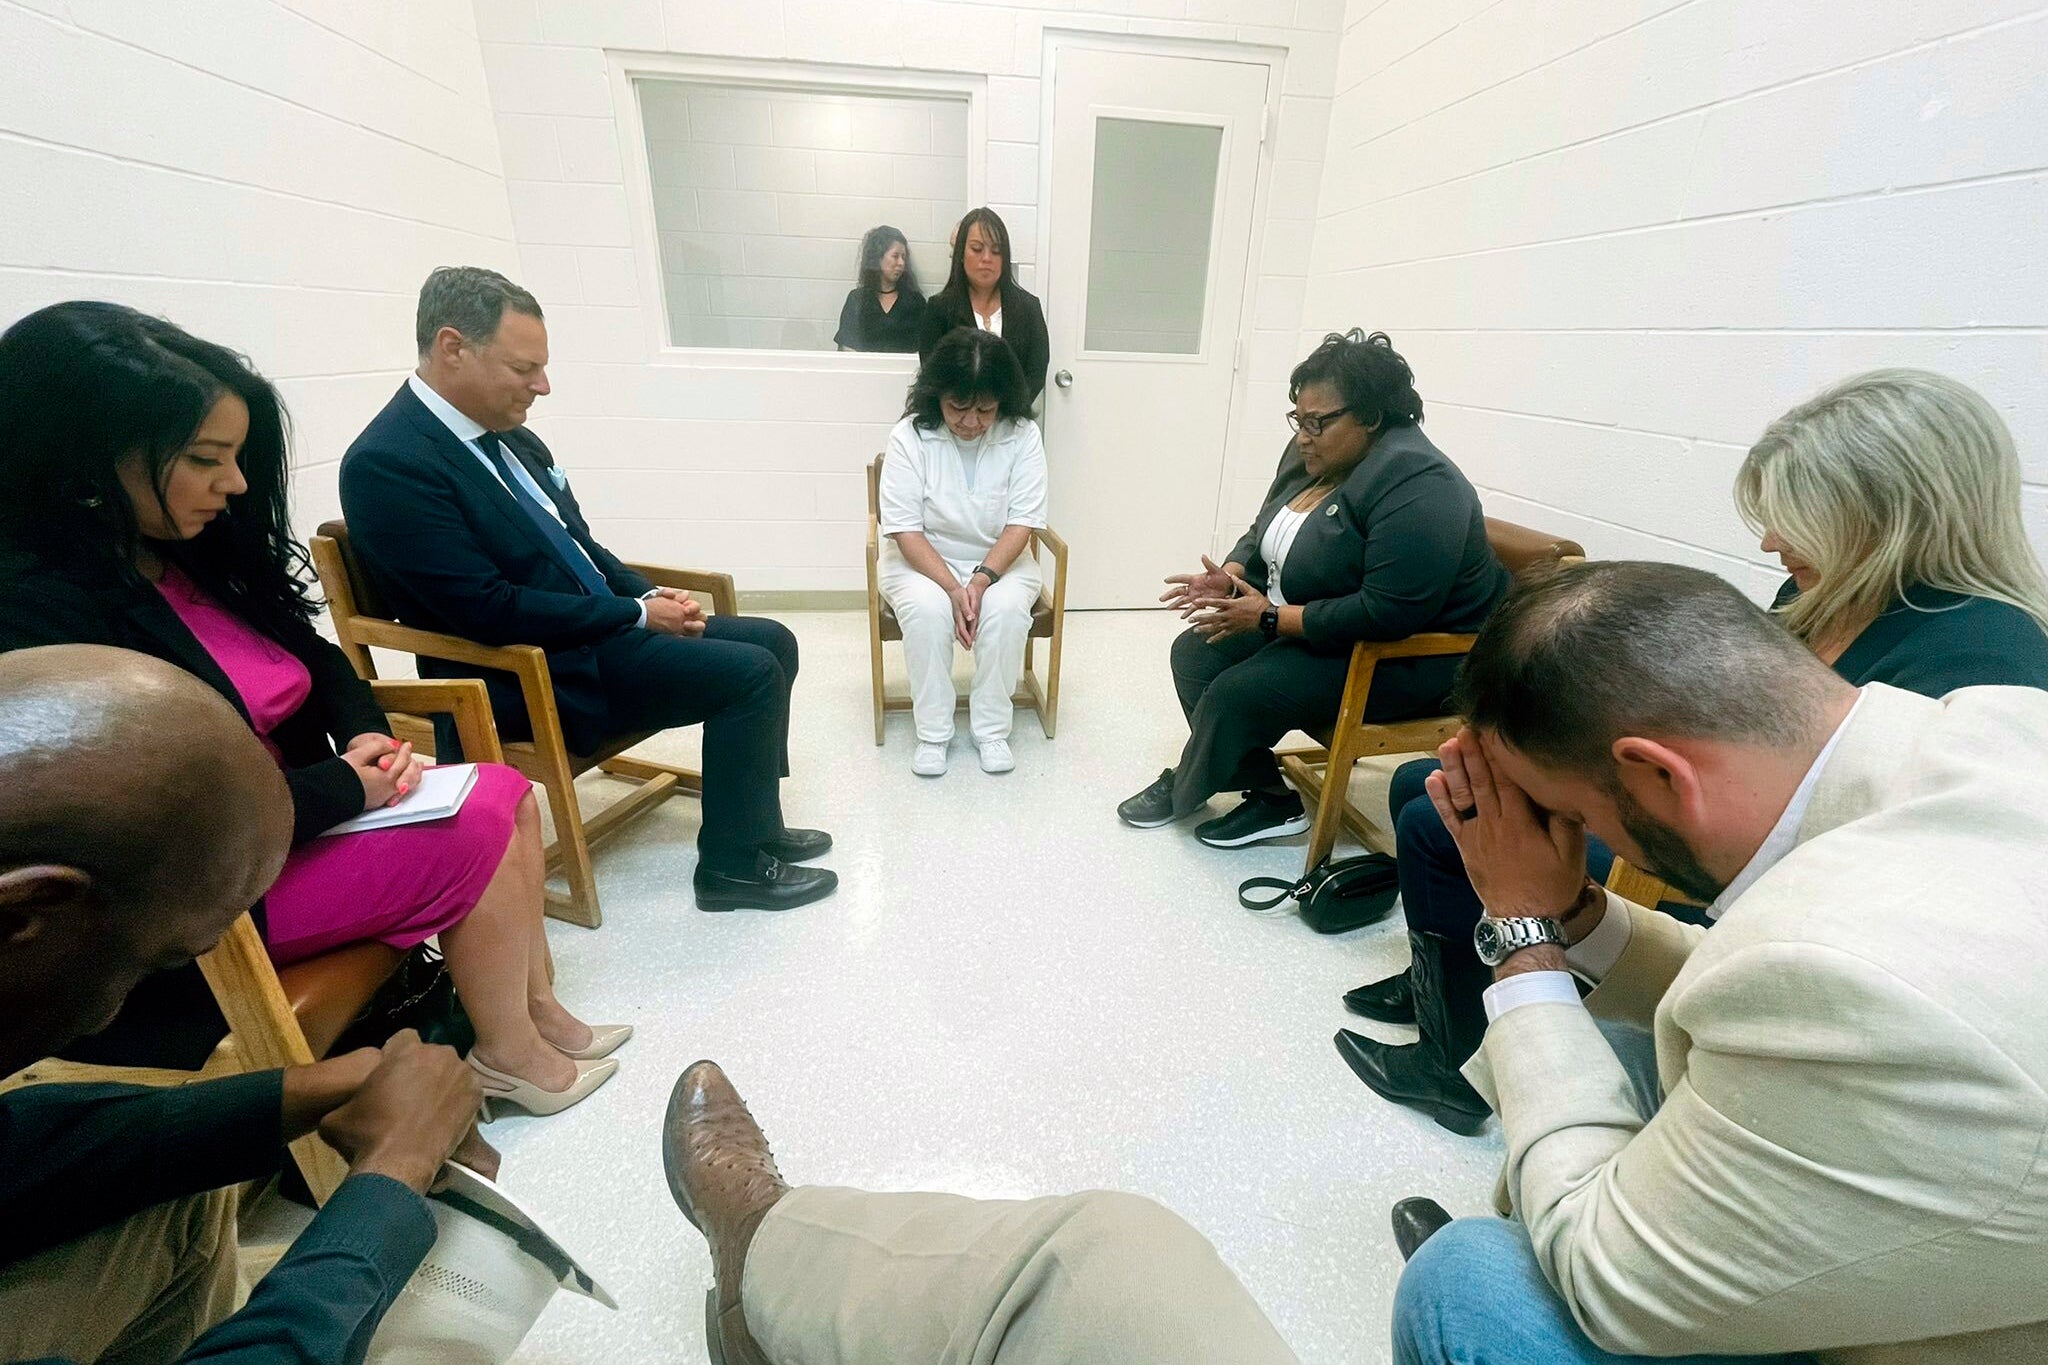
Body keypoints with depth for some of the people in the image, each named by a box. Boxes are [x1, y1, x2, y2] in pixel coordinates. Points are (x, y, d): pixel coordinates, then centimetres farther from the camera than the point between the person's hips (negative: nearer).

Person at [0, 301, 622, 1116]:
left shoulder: (193, 552, 3)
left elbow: (313, 658, 13)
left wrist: (369, 736, -6)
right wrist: (350, 786, -17)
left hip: (299, 812, 8)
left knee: (508, 792, -5)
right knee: (478, 833, -16)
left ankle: (537, 1008, 7)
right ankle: (508, 1057, 4)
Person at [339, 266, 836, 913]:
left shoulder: (503, 432, 7)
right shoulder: (388, 463, -18)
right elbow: (488, 610, -22)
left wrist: (648, 594, -2)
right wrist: (636, 614, -16)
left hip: (599, 625, 9)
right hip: (527, 676, -9)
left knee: (773, 642, 5)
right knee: (749, 674, -20)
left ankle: (753, 823, 16)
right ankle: (733, 865, -3)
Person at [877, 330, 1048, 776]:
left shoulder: (1023, 435, -10)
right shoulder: (909, 435, -13)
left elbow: (1021, 523, -12)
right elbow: (905, 530, -16)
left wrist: (982, 579, -27)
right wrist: (953, 588, -28)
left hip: (999, 561, 1)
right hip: (921, 560, -1)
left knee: (1006, 609, -31)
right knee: (927, 610, -32)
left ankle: (992, 730, -13)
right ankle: (932, 732, -14)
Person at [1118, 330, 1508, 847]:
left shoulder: (1414, 485, -26)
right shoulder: (1313, 452, 1)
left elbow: (1389, 613, -32)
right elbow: (1265, 532, 12)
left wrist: (1273, 619, -26)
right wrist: (1229, 577, -8)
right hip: (1304, 619, 10)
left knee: (1235, 696, -21)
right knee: (1195, 653, -2)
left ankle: (1183, 791, 10)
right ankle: (1269, 797, 2)